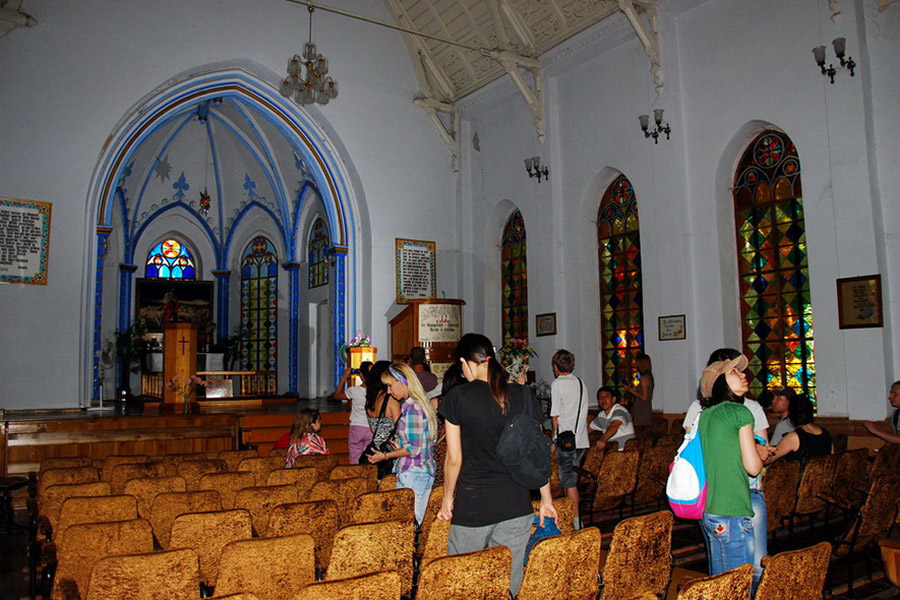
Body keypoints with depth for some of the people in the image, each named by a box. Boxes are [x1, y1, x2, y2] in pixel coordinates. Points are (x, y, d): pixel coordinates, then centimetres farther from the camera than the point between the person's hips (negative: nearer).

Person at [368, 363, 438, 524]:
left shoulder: (412, 408, -16)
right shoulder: (422, 404, 14)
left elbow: (414, 448, -17)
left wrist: (385, 456, -8)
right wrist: (399, 445, 20)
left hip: (412, 474, -10)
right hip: (425, 472, 10)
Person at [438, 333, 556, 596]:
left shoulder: (457, 397, -7)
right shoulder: (523, 395, 1)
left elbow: (454, 459, -4)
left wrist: (448, 498, 10)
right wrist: (546, 498, 14)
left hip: (472, 506, -3)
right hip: (516, 505, 3)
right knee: (508, 587, 13)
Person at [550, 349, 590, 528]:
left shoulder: (557, 384, -8)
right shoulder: (581, 383, 12)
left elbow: (555, 415, -10)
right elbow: (584, 412, 15)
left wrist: (553, 439, 0)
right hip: (581, 439, 7)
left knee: (569, 481, -2)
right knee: (571, 478, 16)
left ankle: (576, 521, -1)